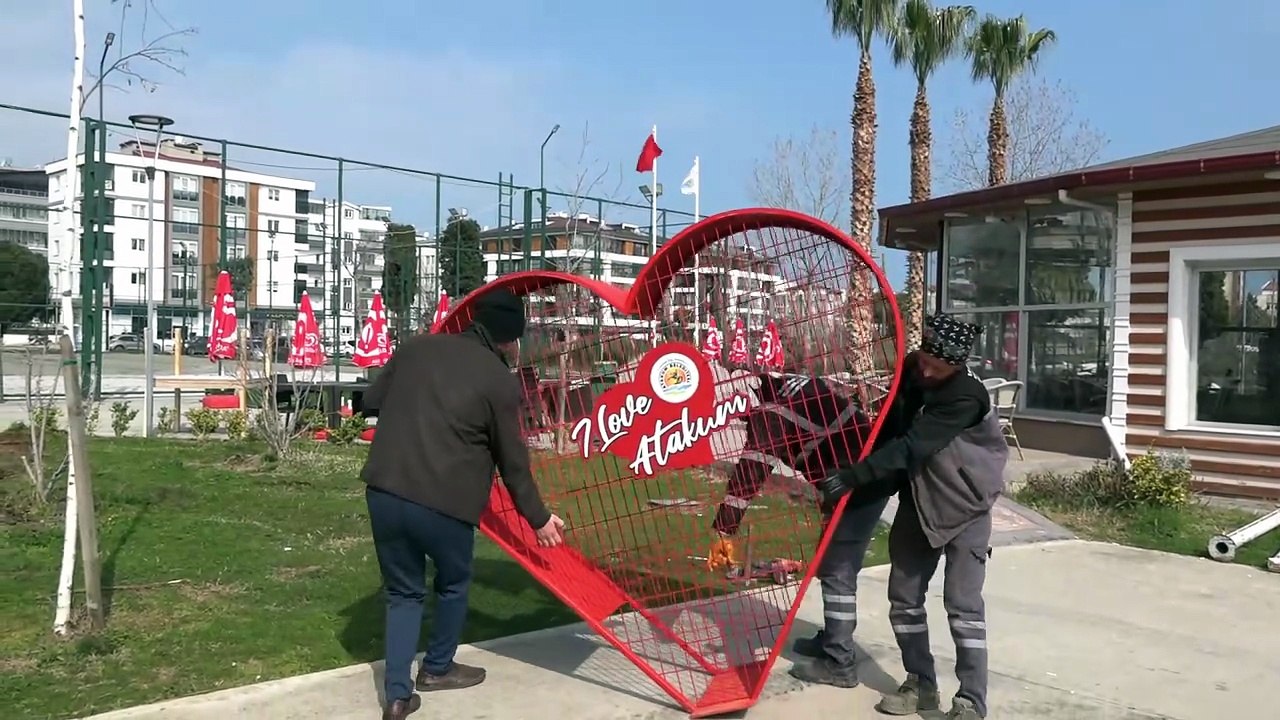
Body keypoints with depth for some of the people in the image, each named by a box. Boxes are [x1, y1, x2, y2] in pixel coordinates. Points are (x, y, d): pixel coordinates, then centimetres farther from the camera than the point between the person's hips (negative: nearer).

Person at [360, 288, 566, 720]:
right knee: (453, 585, 23)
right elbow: (512, 461, 2)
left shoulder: (416, 347, 10)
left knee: (403, 591, 19)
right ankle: (437, 669, 39)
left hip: (383, 492, 4)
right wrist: (539, 519, 14)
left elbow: (372, 403, 19)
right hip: (444, 503, -4)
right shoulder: (499, 380, -3)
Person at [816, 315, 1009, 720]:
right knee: (904, 598, 9)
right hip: (916, 504, 7)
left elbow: (912, 446, -32)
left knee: (962, 605, -7)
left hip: (965, 509, -7)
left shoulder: (966, 397, -25)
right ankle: (921, 685, 23)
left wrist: (855, 476, -36)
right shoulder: (911, 371, -4)